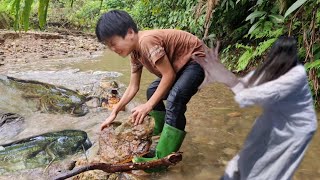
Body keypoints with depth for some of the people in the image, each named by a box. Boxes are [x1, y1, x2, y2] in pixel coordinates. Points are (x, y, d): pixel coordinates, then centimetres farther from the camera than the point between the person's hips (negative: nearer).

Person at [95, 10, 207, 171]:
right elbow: (133, 87, 6)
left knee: (175, 99, -29)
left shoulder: (147, 41, -30)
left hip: (196, 60, -10)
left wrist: (148, 106, -23)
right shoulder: (135, 52, 0)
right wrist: (114, 112, 5)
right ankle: (162, 128, 37)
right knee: (153, 91, 15)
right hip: (179, 63, 10)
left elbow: (169, 75, -27)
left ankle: (163, 159, -23)